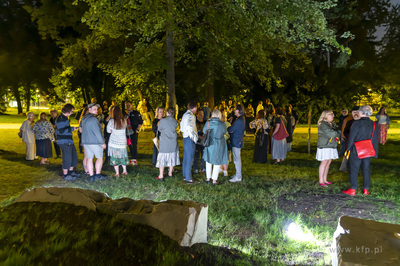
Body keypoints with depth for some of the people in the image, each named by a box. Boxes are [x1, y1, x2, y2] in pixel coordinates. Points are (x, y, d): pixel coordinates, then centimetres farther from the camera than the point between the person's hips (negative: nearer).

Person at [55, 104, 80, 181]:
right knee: (67, 158, -5)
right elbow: (61, 131, -22)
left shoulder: (65, 118, 17)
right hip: (64, 142, -10)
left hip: (69, 141, 10)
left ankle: (71, 172, 27)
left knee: (74, 156, 15)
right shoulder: (60, 118, -15)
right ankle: (65, 175, 7)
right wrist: (72, 129, -14)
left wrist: (72, 128, 14)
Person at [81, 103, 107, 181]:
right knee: (99, 157, 6)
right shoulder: (93, 119, -17)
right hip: (95, 142, -8)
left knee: (89, 158, 9)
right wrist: (102, 142, -13)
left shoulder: (84, 119, 12)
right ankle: (98, 175, 7)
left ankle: (91, 176, 12)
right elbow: (97, 132, -19)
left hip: (85, 141, 8)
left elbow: (82, 130, 17)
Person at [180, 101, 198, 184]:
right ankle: (188, 178, -3)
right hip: (189, 139, -10)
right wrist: (192, 137, -22)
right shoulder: (190, 116, -17)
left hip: (185, 138, 10)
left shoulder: (185, 114, 13)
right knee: (189, 158, -6)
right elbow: (189, 127, -30)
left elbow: (181, 124, 23)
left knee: (186, 158, 18)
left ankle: (185, 175, 28)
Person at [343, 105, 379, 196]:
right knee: (366, 169, 13)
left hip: (356, 151, -5)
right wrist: (374, 153, 17)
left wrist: (348, 149, -4)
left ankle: (353, 189, 3)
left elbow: (351, 138, -12)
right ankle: (366, 189, 16)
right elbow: (376, 140, 11)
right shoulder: (374, 125, 5)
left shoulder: (357, 123, -13)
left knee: (354, 169, 1)